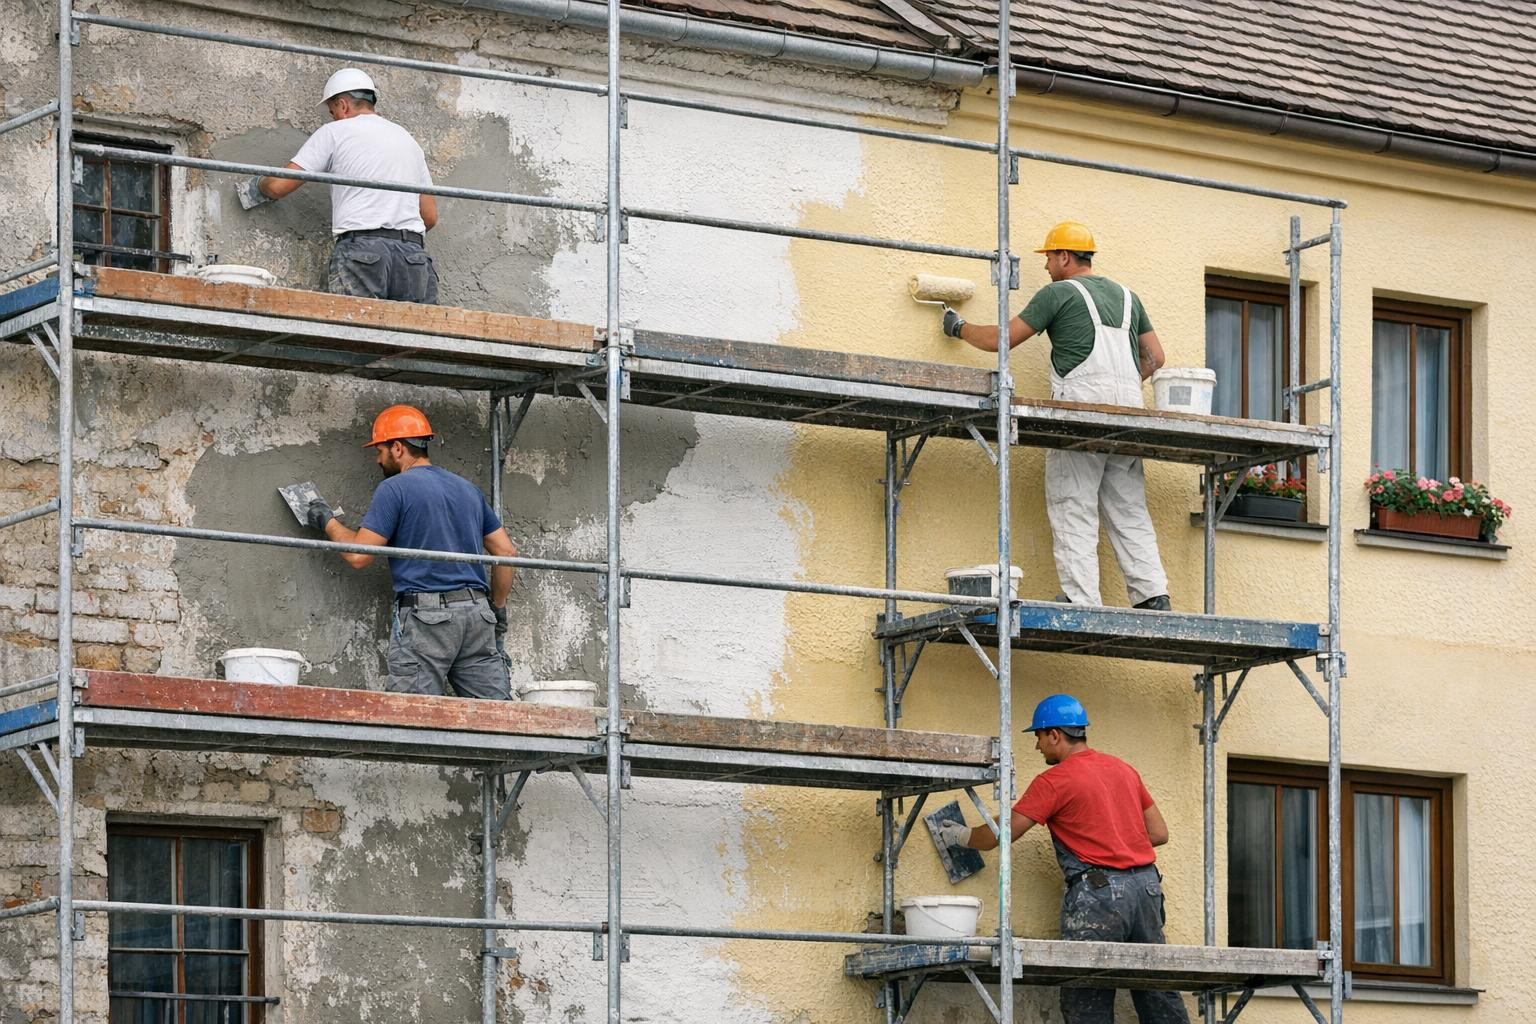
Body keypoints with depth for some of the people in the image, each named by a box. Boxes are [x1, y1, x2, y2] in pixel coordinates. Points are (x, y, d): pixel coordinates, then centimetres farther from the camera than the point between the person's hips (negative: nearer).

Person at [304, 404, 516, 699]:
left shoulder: (395, 489, -1)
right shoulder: (468, 489, 20)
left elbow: (359, 555, -5)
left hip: (426, 618, -6)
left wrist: (328, 522, 12)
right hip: (477, 614, 6)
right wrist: (498, 608, 25)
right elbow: (506, 552, 18)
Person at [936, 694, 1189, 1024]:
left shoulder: (1054, 781, -4)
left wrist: (962, 836, 18)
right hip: (1146, 885, 7)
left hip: (1099, 891, -7)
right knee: (1160, 996, 9)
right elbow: (1159, 833, 17)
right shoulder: (1123, 770, 15)